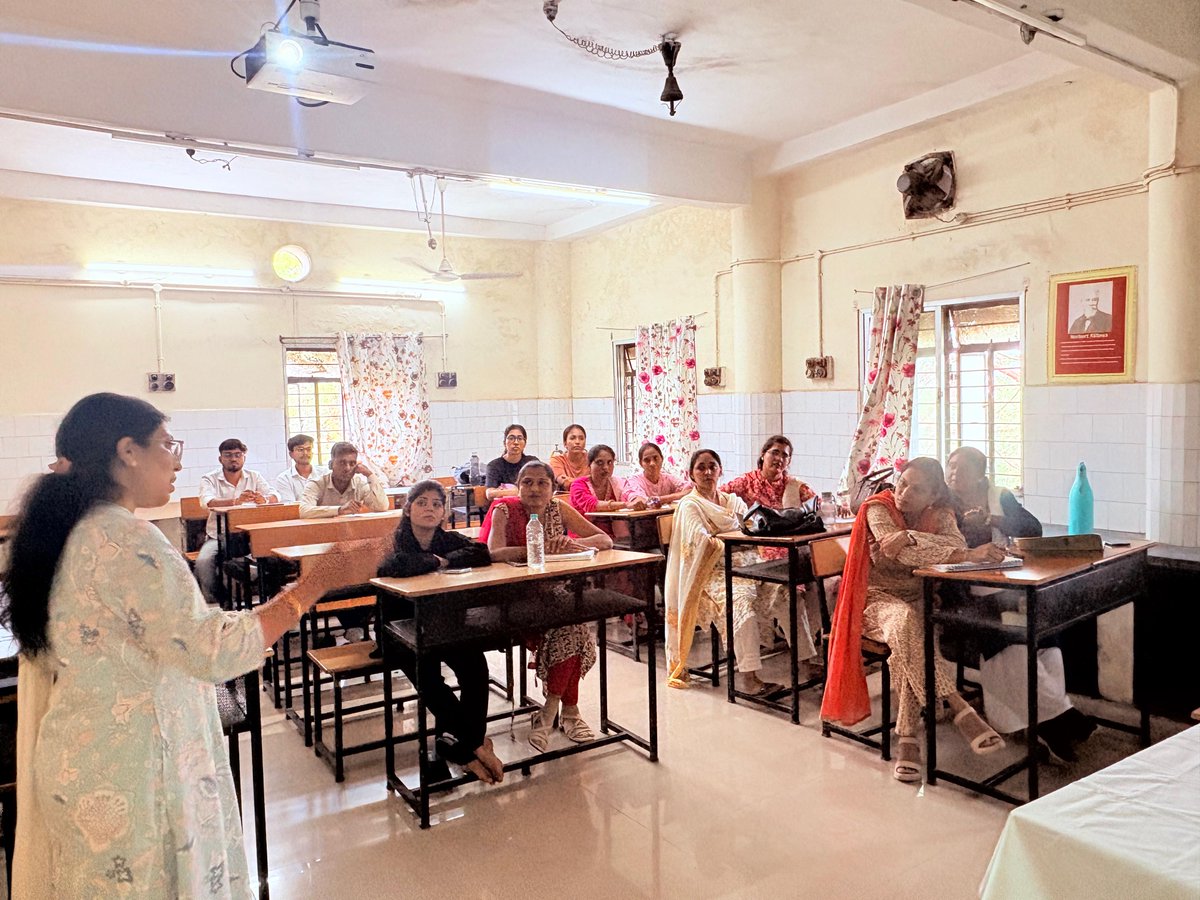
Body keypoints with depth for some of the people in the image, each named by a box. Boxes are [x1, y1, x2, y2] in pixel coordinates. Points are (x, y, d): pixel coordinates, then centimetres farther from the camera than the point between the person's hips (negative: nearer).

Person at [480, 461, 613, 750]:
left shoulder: (559, 509, 4)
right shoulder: (504, 511, -5)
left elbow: (606, 540, -1)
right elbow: (494, 553, -24)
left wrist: (573, 543, -22)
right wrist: (542, 548, -33)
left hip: (555, 592, 4)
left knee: (571, 632, -27)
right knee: (572, 632, -28)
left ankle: (548, 712, -9)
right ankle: (569, 710, -13)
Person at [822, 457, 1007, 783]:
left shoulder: (940, 513, 2)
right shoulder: (878, 508, -11)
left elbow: (957, 544, -20)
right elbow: (897, 550, -30)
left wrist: (910, 537, -37)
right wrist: (968, 555, -36)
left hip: (920, 599, 3)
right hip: (879, 599, -3)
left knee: (909, 633, -31)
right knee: (905, 620, -36)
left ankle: (906, 737, -27)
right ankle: (959, 709, -33)